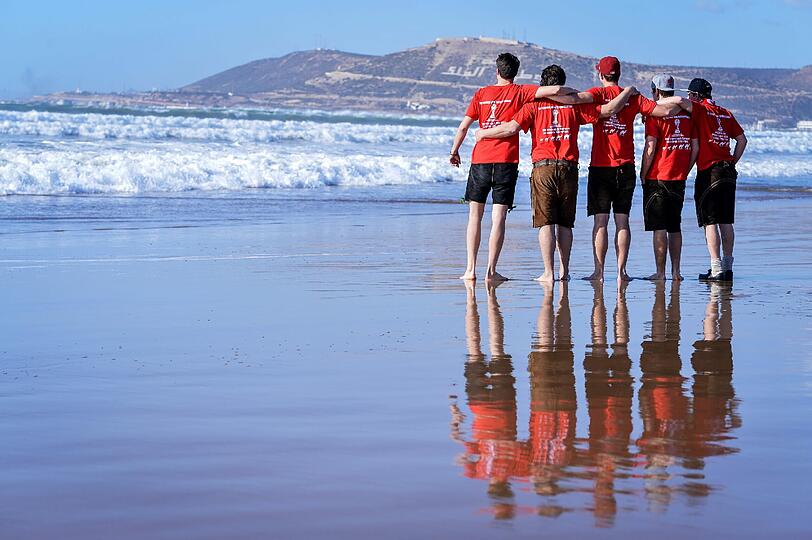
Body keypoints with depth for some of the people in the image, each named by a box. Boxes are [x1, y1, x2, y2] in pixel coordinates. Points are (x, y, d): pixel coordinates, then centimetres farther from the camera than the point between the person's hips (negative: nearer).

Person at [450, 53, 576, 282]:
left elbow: (463, 127, 5)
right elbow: (554, 90, -10)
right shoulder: (519, 92, 1)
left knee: (475, 215, 10)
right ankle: (491, 270, -6)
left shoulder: (481, 94, 7)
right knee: (498, 217, -1)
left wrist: (454, 152, 17)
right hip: (506, 162, -2)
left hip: (480, 160, 2)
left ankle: (471, 269, 5)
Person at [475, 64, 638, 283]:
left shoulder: (534, 106, 2)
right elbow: (609, 110, 6)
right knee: (565, 223, 12)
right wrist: (628, 91, 22)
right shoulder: (574, 106, 7)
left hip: (543, 168, -2)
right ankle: (564, 270, 15)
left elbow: (511, 128, -9)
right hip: (568, 168, 2)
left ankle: (548, 272, -5)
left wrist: (483, 133, 6)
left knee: (546, 223, -1)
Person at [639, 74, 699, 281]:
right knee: (675, 226, 13)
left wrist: (643, 174, -4)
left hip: (657, 178, -5)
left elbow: (650, 148, -14)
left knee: (659, 227, -2)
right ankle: (676, 272, 14)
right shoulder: (686, 114, 8)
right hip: (678, 179, 5)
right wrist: (684, 172, 16)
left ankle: (660, 272, -3)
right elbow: (695, 147, 9)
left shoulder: (655, 114, -9)